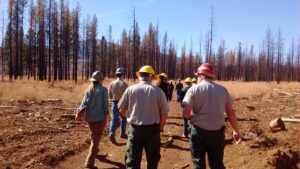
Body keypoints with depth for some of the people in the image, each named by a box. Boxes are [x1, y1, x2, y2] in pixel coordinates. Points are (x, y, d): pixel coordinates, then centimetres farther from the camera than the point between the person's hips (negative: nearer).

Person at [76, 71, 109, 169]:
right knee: (96, 139, 0)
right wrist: (106, 113, 3)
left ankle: (95, 151, 48)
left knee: (94, 136, 27)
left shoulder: (88, 89, 4)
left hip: (89, 117, 6)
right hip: (100, 117, -5)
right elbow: (105, 103, -11)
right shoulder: (103, 89, -11)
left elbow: (84, 103, -4)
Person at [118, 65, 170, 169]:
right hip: (152, 129, 0)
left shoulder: (130, 90, -6)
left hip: (135, 129, 0)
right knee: (152, 160, 21)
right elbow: (164, 114, -5)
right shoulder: (158, 91, -8)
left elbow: (122, 111, 4)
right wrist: (159, 127, 15)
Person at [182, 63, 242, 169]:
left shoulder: (194, 89, -8)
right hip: (217, 133, 3)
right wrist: (236, 131, 15)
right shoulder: (223, 90, 1)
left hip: (199, 132, -2)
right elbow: (231, 113, 3)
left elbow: (186, 113, -16)